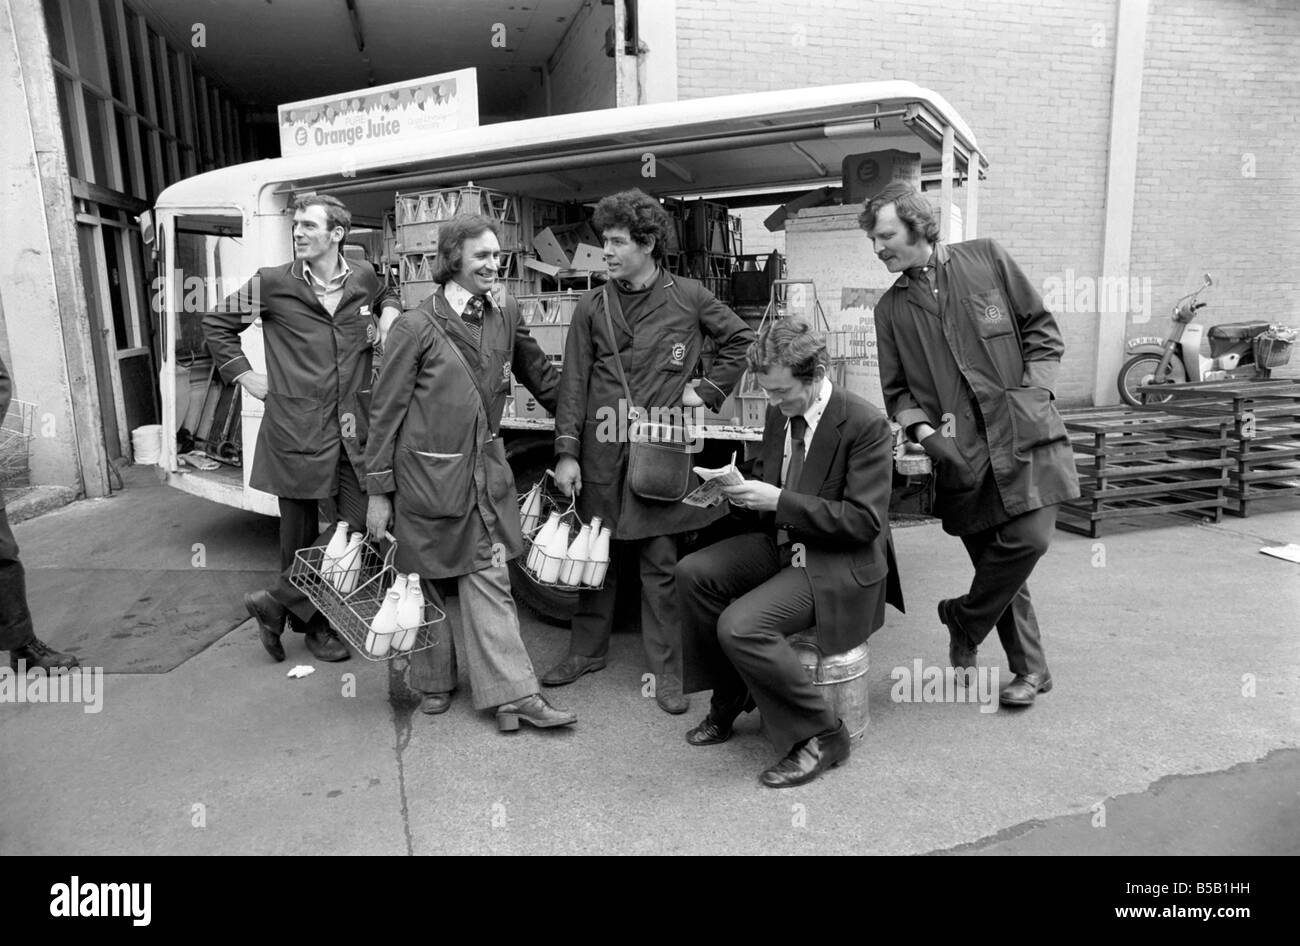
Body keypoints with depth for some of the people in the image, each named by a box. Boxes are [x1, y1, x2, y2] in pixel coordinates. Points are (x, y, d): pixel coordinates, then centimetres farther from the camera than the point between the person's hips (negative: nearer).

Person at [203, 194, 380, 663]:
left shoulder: (366, 281, 7)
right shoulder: (272, 283, -1)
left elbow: (384, 335, 27)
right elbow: (216, 324, 12)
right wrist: (242, 374, 3)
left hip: (352, 428, 3)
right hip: (295, 429, -3)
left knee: (361, 523, -1)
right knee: (300, 530, 5)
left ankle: (278, 601, 15)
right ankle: (314, 624, 23)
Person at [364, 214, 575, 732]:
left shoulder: (505, 314, 2)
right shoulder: (415, 327, -11)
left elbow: (540, 376, 15)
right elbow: (385, 412, -7)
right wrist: (378, 490, -7)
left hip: (486, 471, 4)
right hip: (426, 473, -3)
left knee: (490, 578, 4)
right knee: (424, 580, 12)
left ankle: (513, 694, 8)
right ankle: (433, 683, 31)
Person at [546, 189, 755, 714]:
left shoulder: (687, 297, 1)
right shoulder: (592, 307, 4)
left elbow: (741, 339, 13)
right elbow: (573, 383, 2)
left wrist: (708, 390, 3)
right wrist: (566, 452, -4)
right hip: (601, 449, 2)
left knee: (660, 562, 3)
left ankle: (666, 670, 14)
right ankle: (587, 650, 29)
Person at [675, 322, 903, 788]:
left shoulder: (866, 425, -19)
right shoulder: (779, 412, 4)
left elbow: (864, 521, -21)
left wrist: (779, 500, -26)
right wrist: (743, 489, -4)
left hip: (839, 564, -8)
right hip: (781, 543, 8)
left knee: (740, 626, -25)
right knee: (693, 572, -9)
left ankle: (821, 736, -4)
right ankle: (729, 697, 10)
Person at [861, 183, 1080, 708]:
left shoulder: (986, 259, 4)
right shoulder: (891, 307, 9)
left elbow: (1042, 330, 7)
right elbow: (897, 389, 11)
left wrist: (1031, 395, -5)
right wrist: (923, 429, -7)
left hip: (1023, 433, -1)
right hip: (960, 449, 2)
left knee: (1028, 539, -15)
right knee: (993, 561, 5)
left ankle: (963, 620, 11)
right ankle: (1029, 668, 22)